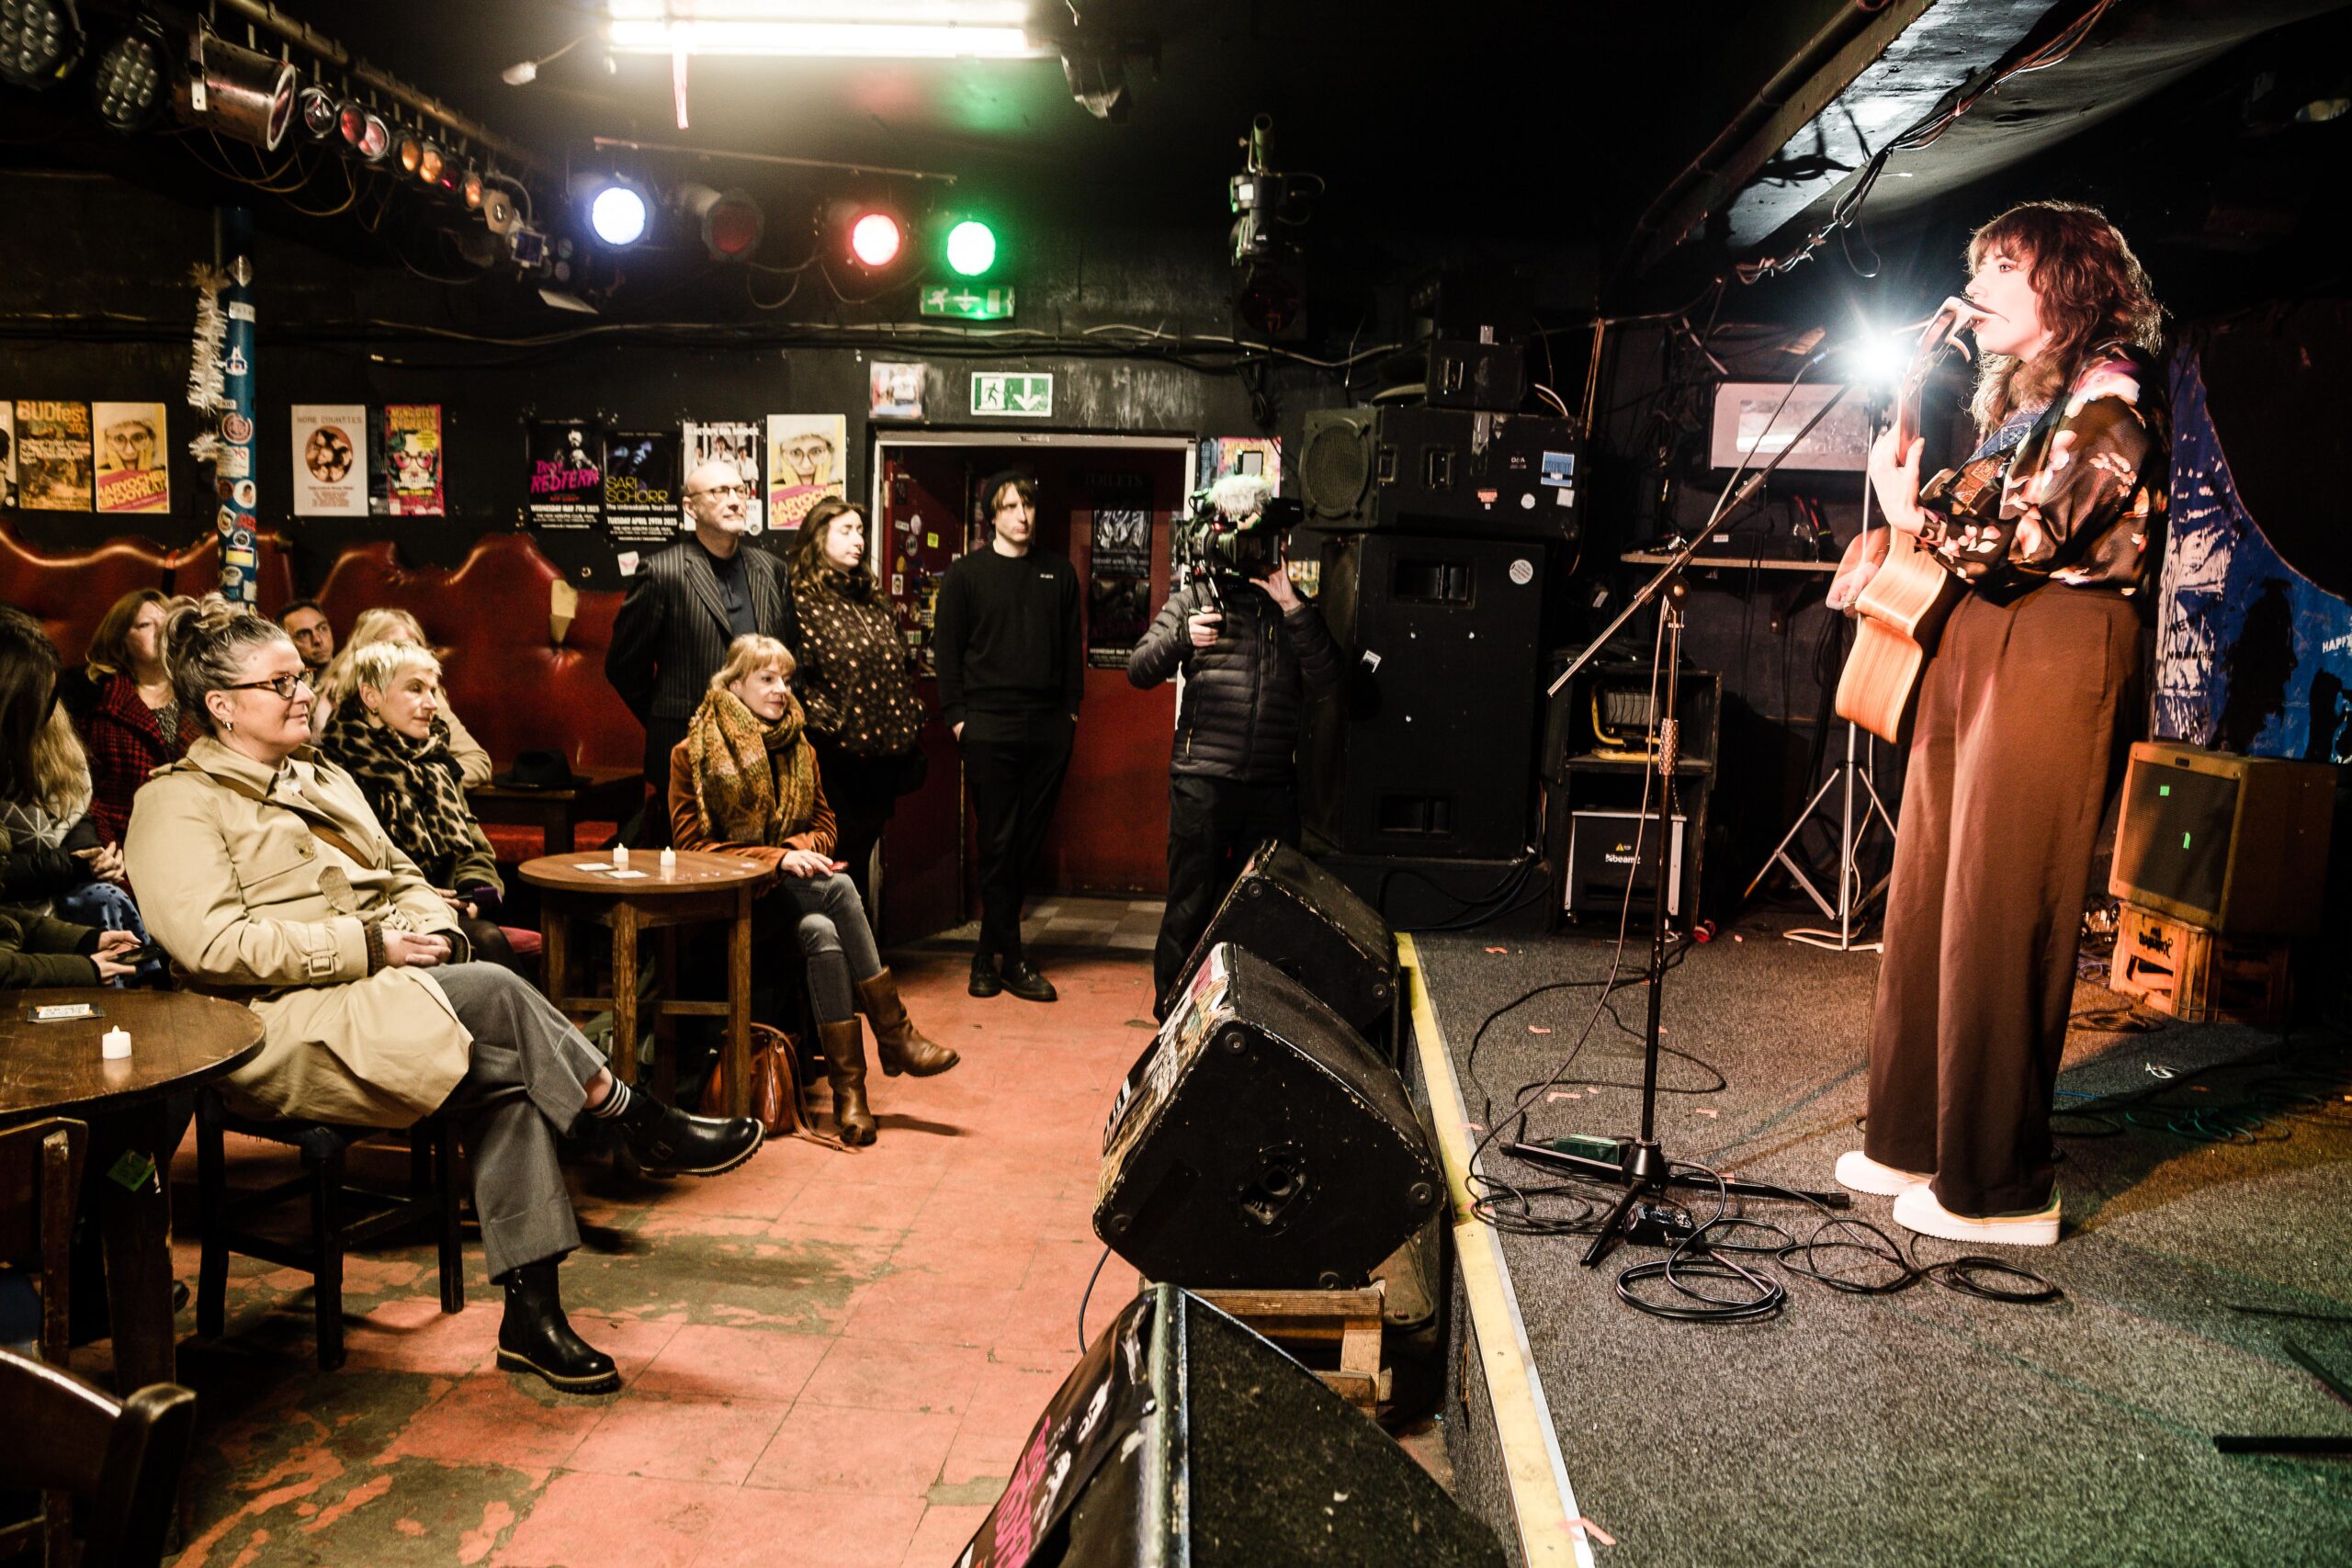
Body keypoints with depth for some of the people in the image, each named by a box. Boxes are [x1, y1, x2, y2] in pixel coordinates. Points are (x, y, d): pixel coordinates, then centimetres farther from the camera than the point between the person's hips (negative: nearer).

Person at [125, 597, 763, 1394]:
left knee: (507, 1077, -24)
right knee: (490, 993, -30)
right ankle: (644, 1126, -15)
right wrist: (370, 945, -17)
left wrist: (433, 928, 1)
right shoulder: (178, 803, -1)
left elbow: (402, 878, 26)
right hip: (288, 1029, -7)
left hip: (384, 998, 7)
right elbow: (211, 945, -15)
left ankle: (531, 1314, -22)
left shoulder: (323, 779, 24)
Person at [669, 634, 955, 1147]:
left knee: (821, 931, -31)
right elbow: (690, 843, -8)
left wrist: (800, 849, -9)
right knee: (839, 889, -31)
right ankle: (893, 1033, -26)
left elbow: (824, 825, 16)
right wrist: (776, 858, -20)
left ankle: (848, 1085, -28)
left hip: (791, 890, 5)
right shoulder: (693, 754, -3)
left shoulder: (799, 748, 12)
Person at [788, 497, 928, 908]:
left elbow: (903, 671, 19)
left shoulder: (875, 605, 17)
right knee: (837, 859, 0)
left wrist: (911, 732, 13)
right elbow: (797, 678, -13)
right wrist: (825, 725, -17)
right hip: (837, 755, -6)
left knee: (863, 855, 14)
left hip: (884, 753, 7)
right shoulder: (801, 603, -6)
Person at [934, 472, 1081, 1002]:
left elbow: (1072, 646, 16)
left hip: (1049, 726, 4)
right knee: (998, 843, -3)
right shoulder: (966, 574, 4)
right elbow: (947, 648, 2)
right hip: (989, 725, -3)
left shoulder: (1059, 573, 13)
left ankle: (990, 954, 15)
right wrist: (956, 715, -6)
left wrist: (1072, 709, 8)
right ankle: (1010, 959, 3)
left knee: (1028, 841, 5)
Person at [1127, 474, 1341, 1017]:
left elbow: (1325, 677, -3)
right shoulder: (1192, 599, 8)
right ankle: (1172, 1013, 13)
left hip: (1272, 785, 2)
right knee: (1191, 902, 1)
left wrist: (1290, 603, -10)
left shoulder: (1293, 607, 12)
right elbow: (1139, 671, 0)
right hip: (1201, 781, -2)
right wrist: (1182, 638, -19)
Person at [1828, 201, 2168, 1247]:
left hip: (2053, 653, -9)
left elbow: (2031, 536, -17)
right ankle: (1913, 1140, 21)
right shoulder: (2016, 396, 20)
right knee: (1926, 903, 10)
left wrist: (1915, 514, -8)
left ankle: (2001, 1188, 3)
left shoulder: (2108, 390, -7)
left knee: (1998, 918, -7)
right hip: (1968, 647, 9)